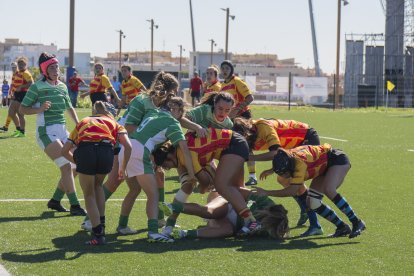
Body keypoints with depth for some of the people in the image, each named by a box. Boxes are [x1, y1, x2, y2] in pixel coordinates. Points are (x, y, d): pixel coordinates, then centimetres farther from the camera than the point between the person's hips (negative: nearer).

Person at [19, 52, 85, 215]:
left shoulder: (62, 86, 12)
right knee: (66, 166, -17)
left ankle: (55, 201, 18)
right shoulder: (38, 87, -6)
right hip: (46, 132, -7)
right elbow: (23, 109, -5)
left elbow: (69, 108, 26)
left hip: (62, 131, 7)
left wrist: (78, 125, 13)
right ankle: (74, 206, -14)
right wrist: (40, 108, -21)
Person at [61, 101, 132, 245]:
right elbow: (128, 146, 12)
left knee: (89, 194, 17)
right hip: (106, 151, 1)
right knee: (98, 185, 30)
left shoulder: (82, 122, 35)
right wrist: (123, 168, 22)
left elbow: (65, 150, 29)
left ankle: (98, 234, 12)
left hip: (84, 152, 0)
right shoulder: (114, 124, 30)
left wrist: (78, 162, 41)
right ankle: (101, 225, 27)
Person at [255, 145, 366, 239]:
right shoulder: (286, 157, -15)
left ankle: (357, 222, -24)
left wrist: (266, 193, -35)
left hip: (338, 159, -8)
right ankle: (342, 227, 7)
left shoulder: (300, 163, -38)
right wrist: (272, 170, 1)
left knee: (329, 190, -34)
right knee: (312, 203, -6)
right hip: (324, 167, 8)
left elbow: (292, 191, -39)